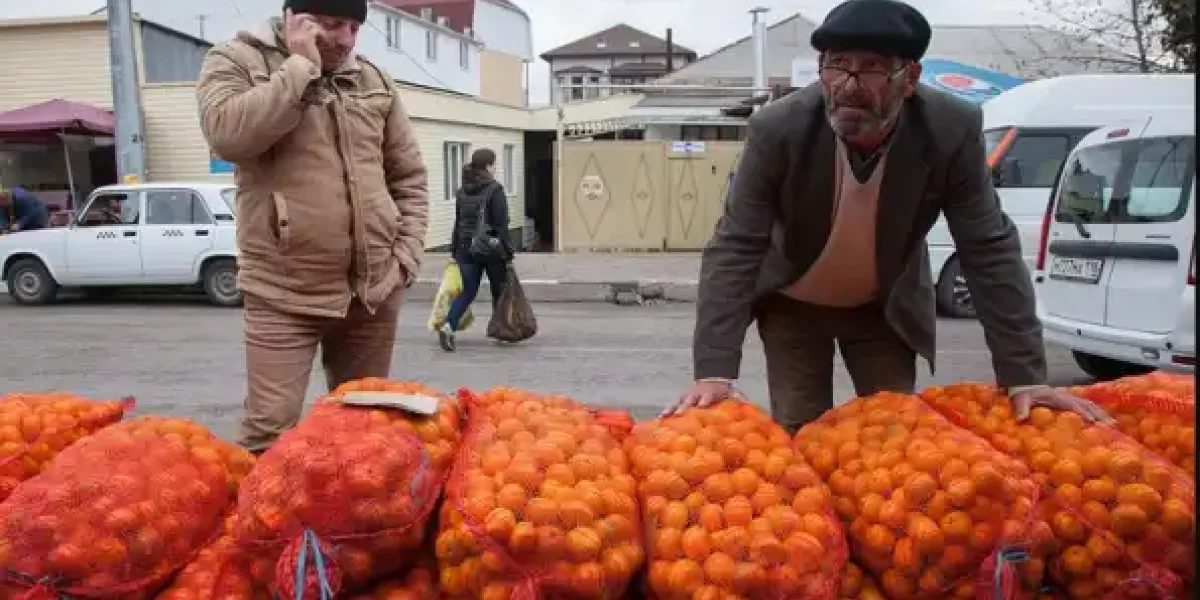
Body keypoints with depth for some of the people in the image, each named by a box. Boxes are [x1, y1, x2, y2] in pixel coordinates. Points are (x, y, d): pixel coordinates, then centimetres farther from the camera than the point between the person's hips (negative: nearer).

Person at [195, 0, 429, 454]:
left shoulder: (374, 80, 10)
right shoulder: (236, 61, 1)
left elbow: (410, 176, 15)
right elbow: (227, 133, -21)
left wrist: (407, 254, 4)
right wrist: (301, 66, -14)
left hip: (374, 288, 4)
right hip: (284, 293, -3)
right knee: (269, 428, -7)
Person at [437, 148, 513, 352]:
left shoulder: (461, 192, 8)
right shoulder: (495, 190, -10)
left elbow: (458, 223, 12)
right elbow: (501, 224, -14)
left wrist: (455, 251, 17)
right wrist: (508, 252, -11)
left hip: (466, 248, 5)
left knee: (467, 291, 8)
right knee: (499, 291, 13)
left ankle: (449, 326, -12)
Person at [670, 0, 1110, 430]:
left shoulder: (952, 131, -24)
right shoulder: (777, 129, -27)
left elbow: (991, 251, -18)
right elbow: (734, 249, -28)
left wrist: (1024, 376, -22)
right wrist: (714, 372, -37)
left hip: (887, 308, 1)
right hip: (793, 305, -1)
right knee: (799, 436, -1)